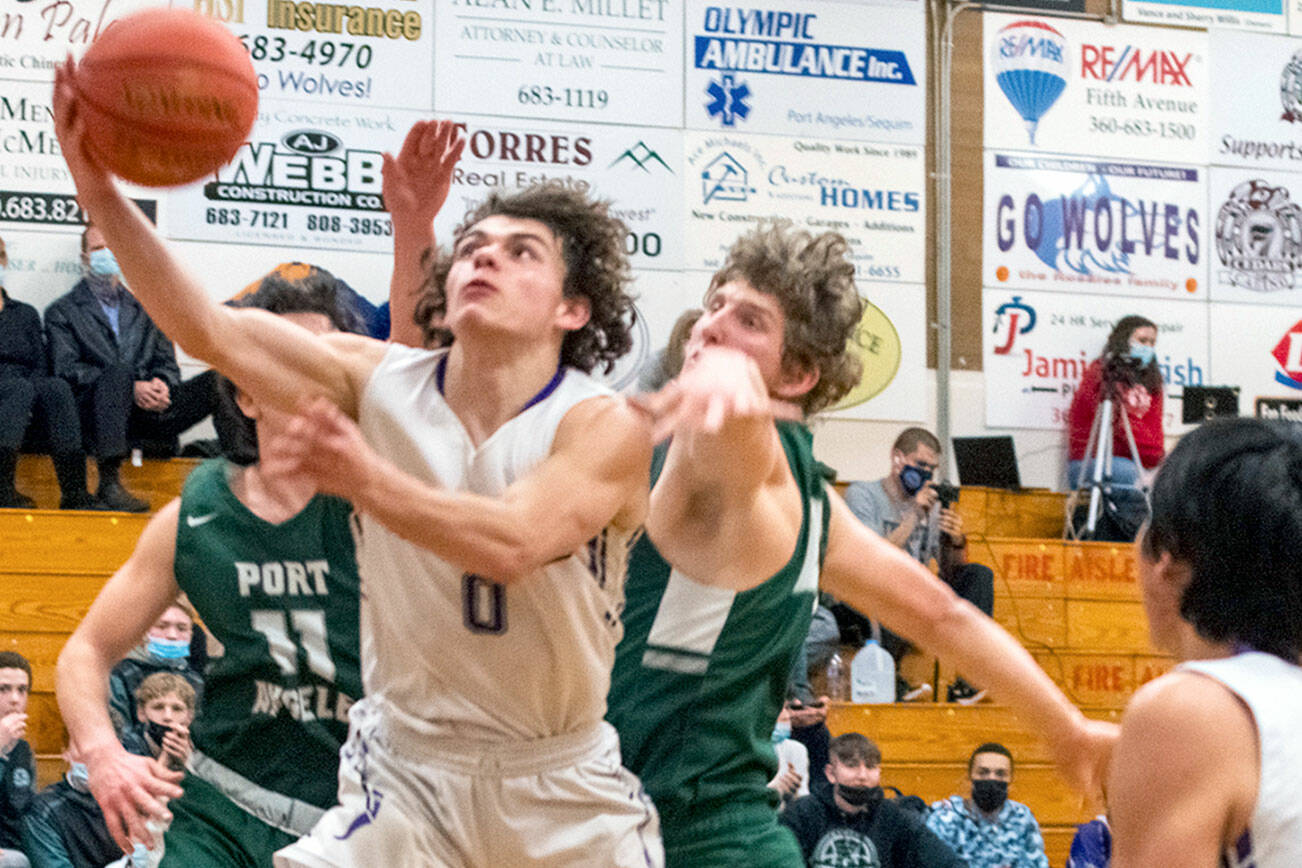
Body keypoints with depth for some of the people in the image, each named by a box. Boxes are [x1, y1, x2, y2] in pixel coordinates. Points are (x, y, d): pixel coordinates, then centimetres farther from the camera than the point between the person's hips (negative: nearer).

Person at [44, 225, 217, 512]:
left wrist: (162, 384, -8)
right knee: (118, 372, -39)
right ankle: (109, 484, -44)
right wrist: (130, 387, -15)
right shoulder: (62, 312, 15)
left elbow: (167, 363, 19)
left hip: (150, 406, 3)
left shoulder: (144, 310, 28)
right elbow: (68, 370, 0)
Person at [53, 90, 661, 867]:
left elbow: (513, 544, -32)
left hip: (562, 787, -2)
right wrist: (103, 193, -26)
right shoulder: (381, 385, -3)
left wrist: (368, 482, -48)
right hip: (407, 770, 2)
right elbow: (211, 329, -13)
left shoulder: (607, 425, -15)